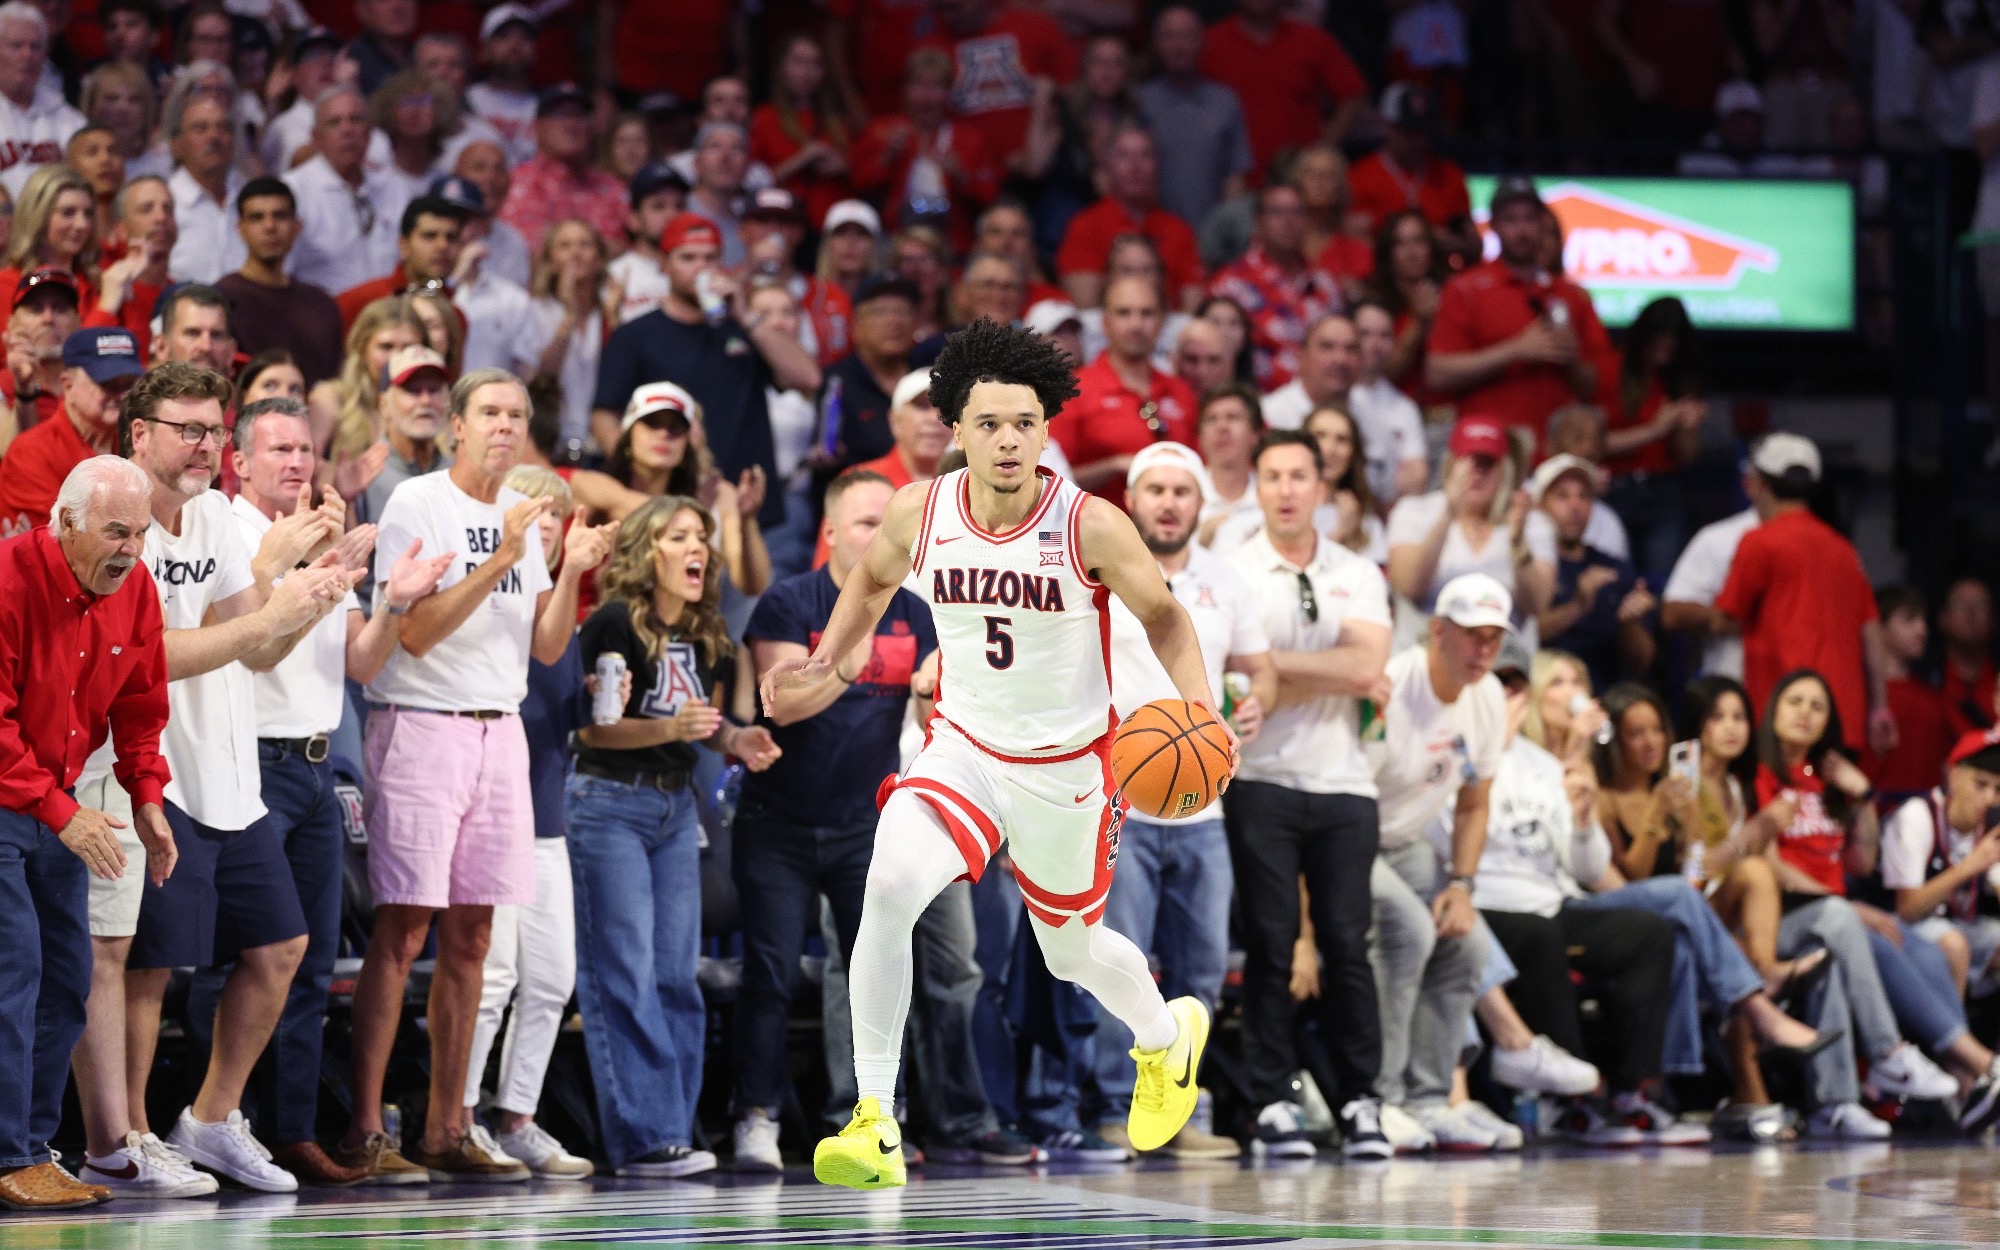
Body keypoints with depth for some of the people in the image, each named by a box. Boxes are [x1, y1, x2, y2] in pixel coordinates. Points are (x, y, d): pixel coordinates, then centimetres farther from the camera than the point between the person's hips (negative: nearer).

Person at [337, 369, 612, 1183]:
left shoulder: (522, 513, 14)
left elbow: (546, 648, 12)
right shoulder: (417, 504, -6)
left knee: (470, 938, 7)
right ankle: (364, 1130, -8)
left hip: (499, 731, 7)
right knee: (403, 931, -9)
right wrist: (500, 562, -20)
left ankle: (447, 1130, 11)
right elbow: (415, 631, -15)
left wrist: (570, 573, -4)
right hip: (422, 726, -7)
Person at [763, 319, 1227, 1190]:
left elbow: (1162, 616, -5)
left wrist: (1198, 710, -20)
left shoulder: (1090, 527, -20)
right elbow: (874, 576, 12)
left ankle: (1166, 1034, 54)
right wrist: (824, 662, 0)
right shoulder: (919, 513, -12)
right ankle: (875, 1124, -21)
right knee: (889, 888, -26)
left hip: (1066, 767, -1)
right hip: (963, 749, 1)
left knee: (1073, 949, 17)